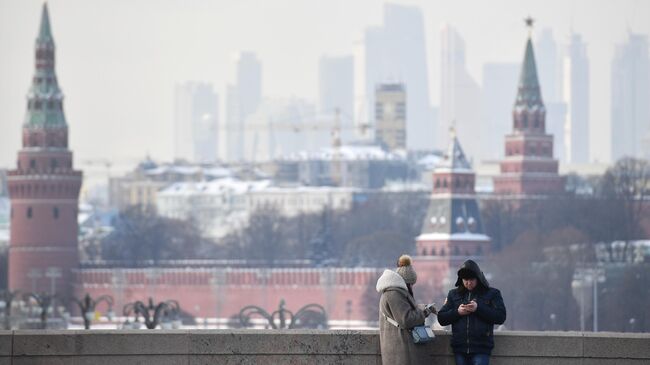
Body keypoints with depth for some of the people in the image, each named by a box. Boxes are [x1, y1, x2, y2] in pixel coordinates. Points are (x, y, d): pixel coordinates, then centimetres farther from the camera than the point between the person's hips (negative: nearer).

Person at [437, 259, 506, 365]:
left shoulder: (491, 293, 5)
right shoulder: (454, 294, 13)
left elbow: (501, 317, -6)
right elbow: (441, 318, 11)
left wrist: (478, 308, -15)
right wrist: (457, 312, -8)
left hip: (481, 349, -4)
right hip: (460, 348, 4)